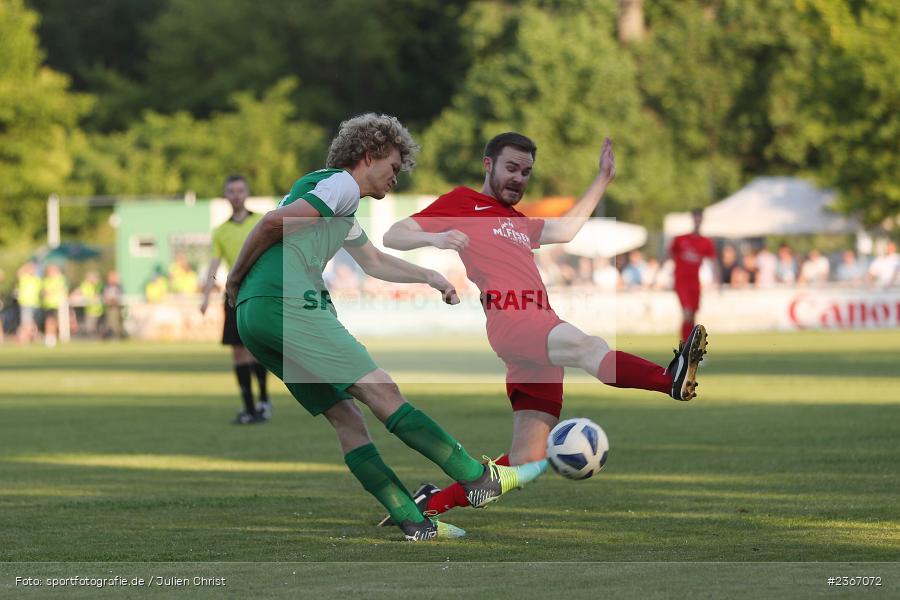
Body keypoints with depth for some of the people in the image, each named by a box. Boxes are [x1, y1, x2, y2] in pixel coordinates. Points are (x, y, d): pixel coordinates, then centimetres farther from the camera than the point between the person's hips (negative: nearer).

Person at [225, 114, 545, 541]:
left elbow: (374, 261, 44)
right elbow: (272, 223, -13)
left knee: (345, 416, 5)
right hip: (287, 303, -10)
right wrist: (236, 278, -3)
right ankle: (479, 479, -12)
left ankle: (413, 521, -1)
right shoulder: (342, 185, -2)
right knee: (381, 391, -11)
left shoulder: (340, 205, 30)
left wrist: (429, 276, 38)